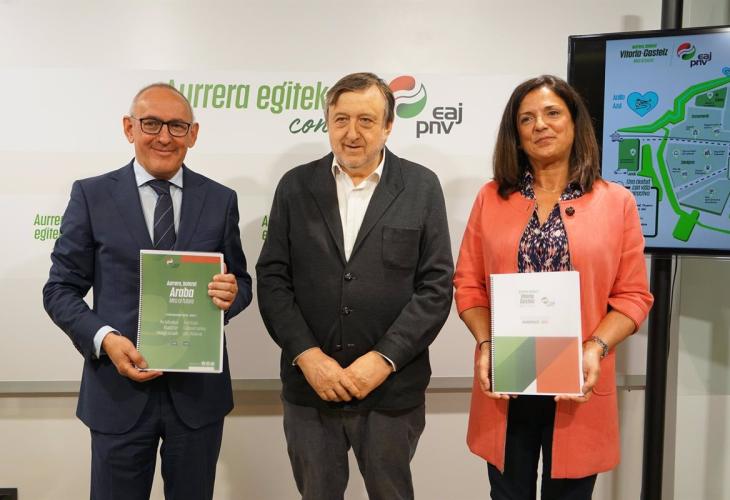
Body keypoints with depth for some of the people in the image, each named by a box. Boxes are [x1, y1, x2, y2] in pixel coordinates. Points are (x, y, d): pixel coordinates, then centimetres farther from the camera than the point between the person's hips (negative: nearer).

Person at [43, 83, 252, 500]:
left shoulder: (221, 200, 3)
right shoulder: (91, 196, -1)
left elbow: (241, 281, 8)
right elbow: (60, 289, 0)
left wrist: (231, 294, -15)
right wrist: (104, 338, -17)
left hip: (199, 390, 2)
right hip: (119, 389, -1)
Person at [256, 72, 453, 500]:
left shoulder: (422, 187, -1)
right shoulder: (296, 186, 3)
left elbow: (436, 286, -5)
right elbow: (272, 278, 0)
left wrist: (383, 359, -13)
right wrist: (307, 355, -10)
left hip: (391, 391, -1)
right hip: (309, 389, 2)